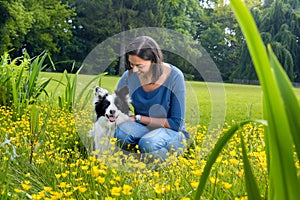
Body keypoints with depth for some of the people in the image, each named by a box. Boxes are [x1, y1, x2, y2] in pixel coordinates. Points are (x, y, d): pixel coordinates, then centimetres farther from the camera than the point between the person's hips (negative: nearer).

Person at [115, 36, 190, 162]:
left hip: (170, 130, -3)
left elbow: (176, 123, -14)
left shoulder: (174, 77, -18)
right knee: (121, 131, -31)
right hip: (141, 128, 3)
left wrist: (139, 118, -18)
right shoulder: (129, 76, -9)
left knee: (147, 144, -36)